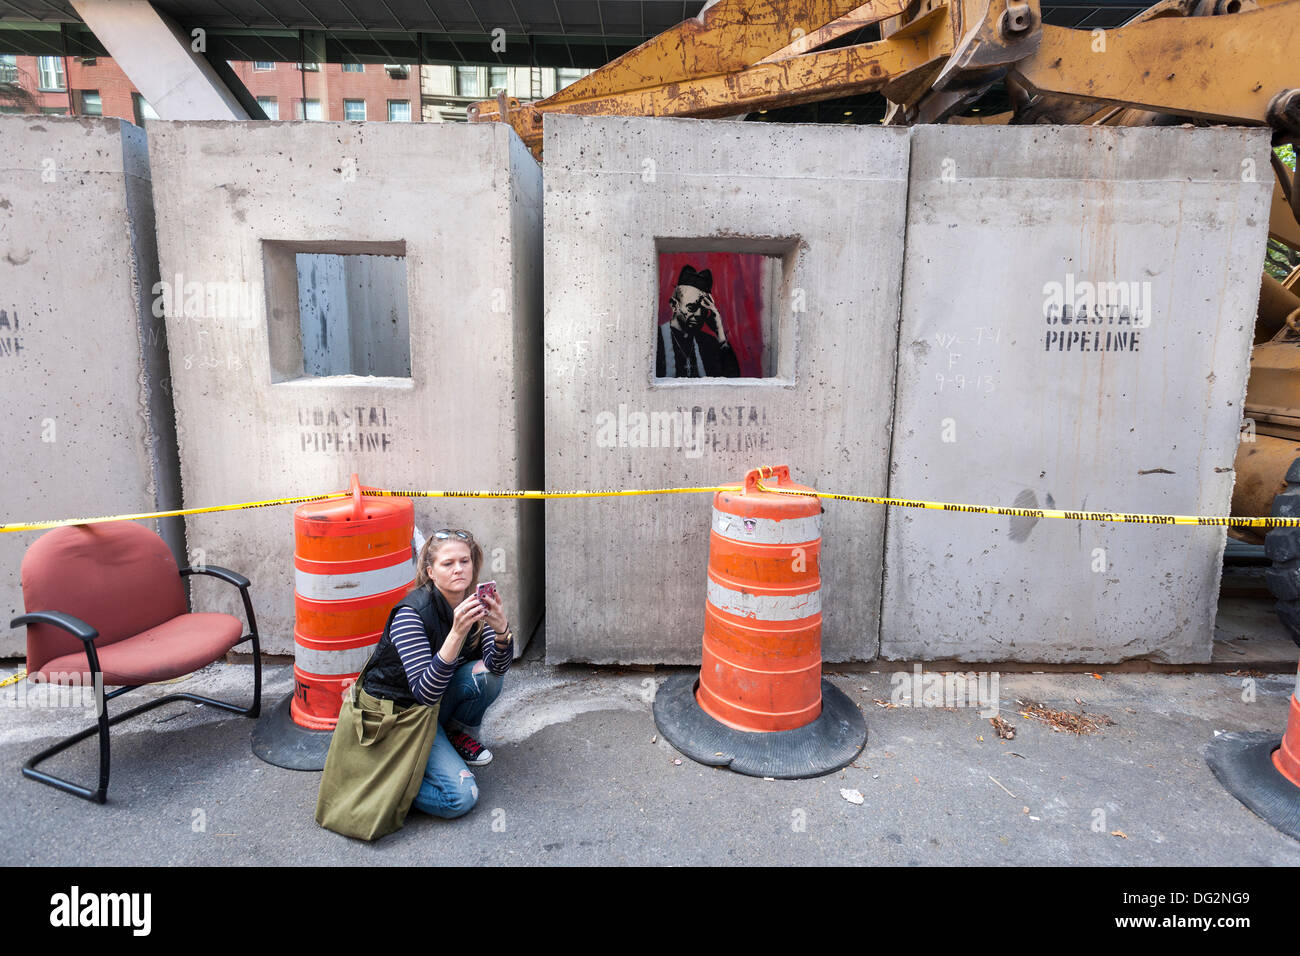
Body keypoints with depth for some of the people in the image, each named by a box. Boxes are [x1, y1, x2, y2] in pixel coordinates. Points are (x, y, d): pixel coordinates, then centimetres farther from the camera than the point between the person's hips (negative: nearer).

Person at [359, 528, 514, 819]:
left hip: (435, 703, 7)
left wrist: (501, 629, -36)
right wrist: (457, 633, -44)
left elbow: (499, 666, -14)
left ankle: (459, 735, 5)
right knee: (460, 796, -21)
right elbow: (425, 692, -32)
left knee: (486, 673, -21)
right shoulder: (412, 613, -27)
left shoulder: (474, 603, -9)